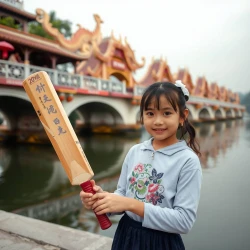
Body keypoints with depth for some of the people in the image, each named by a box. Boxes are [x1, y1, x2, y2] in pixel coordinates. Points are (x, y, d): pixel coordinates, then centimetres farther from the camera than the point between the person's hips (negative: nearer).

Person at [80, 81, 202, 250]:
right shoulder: (134, 151, -4)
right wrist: (102, 198, -18)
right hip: (126, 235, 4)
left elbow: (184, 221, -19)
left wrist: (132, 204, -26)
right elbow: (122, 194, 3)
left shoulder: (188, 161, -17)